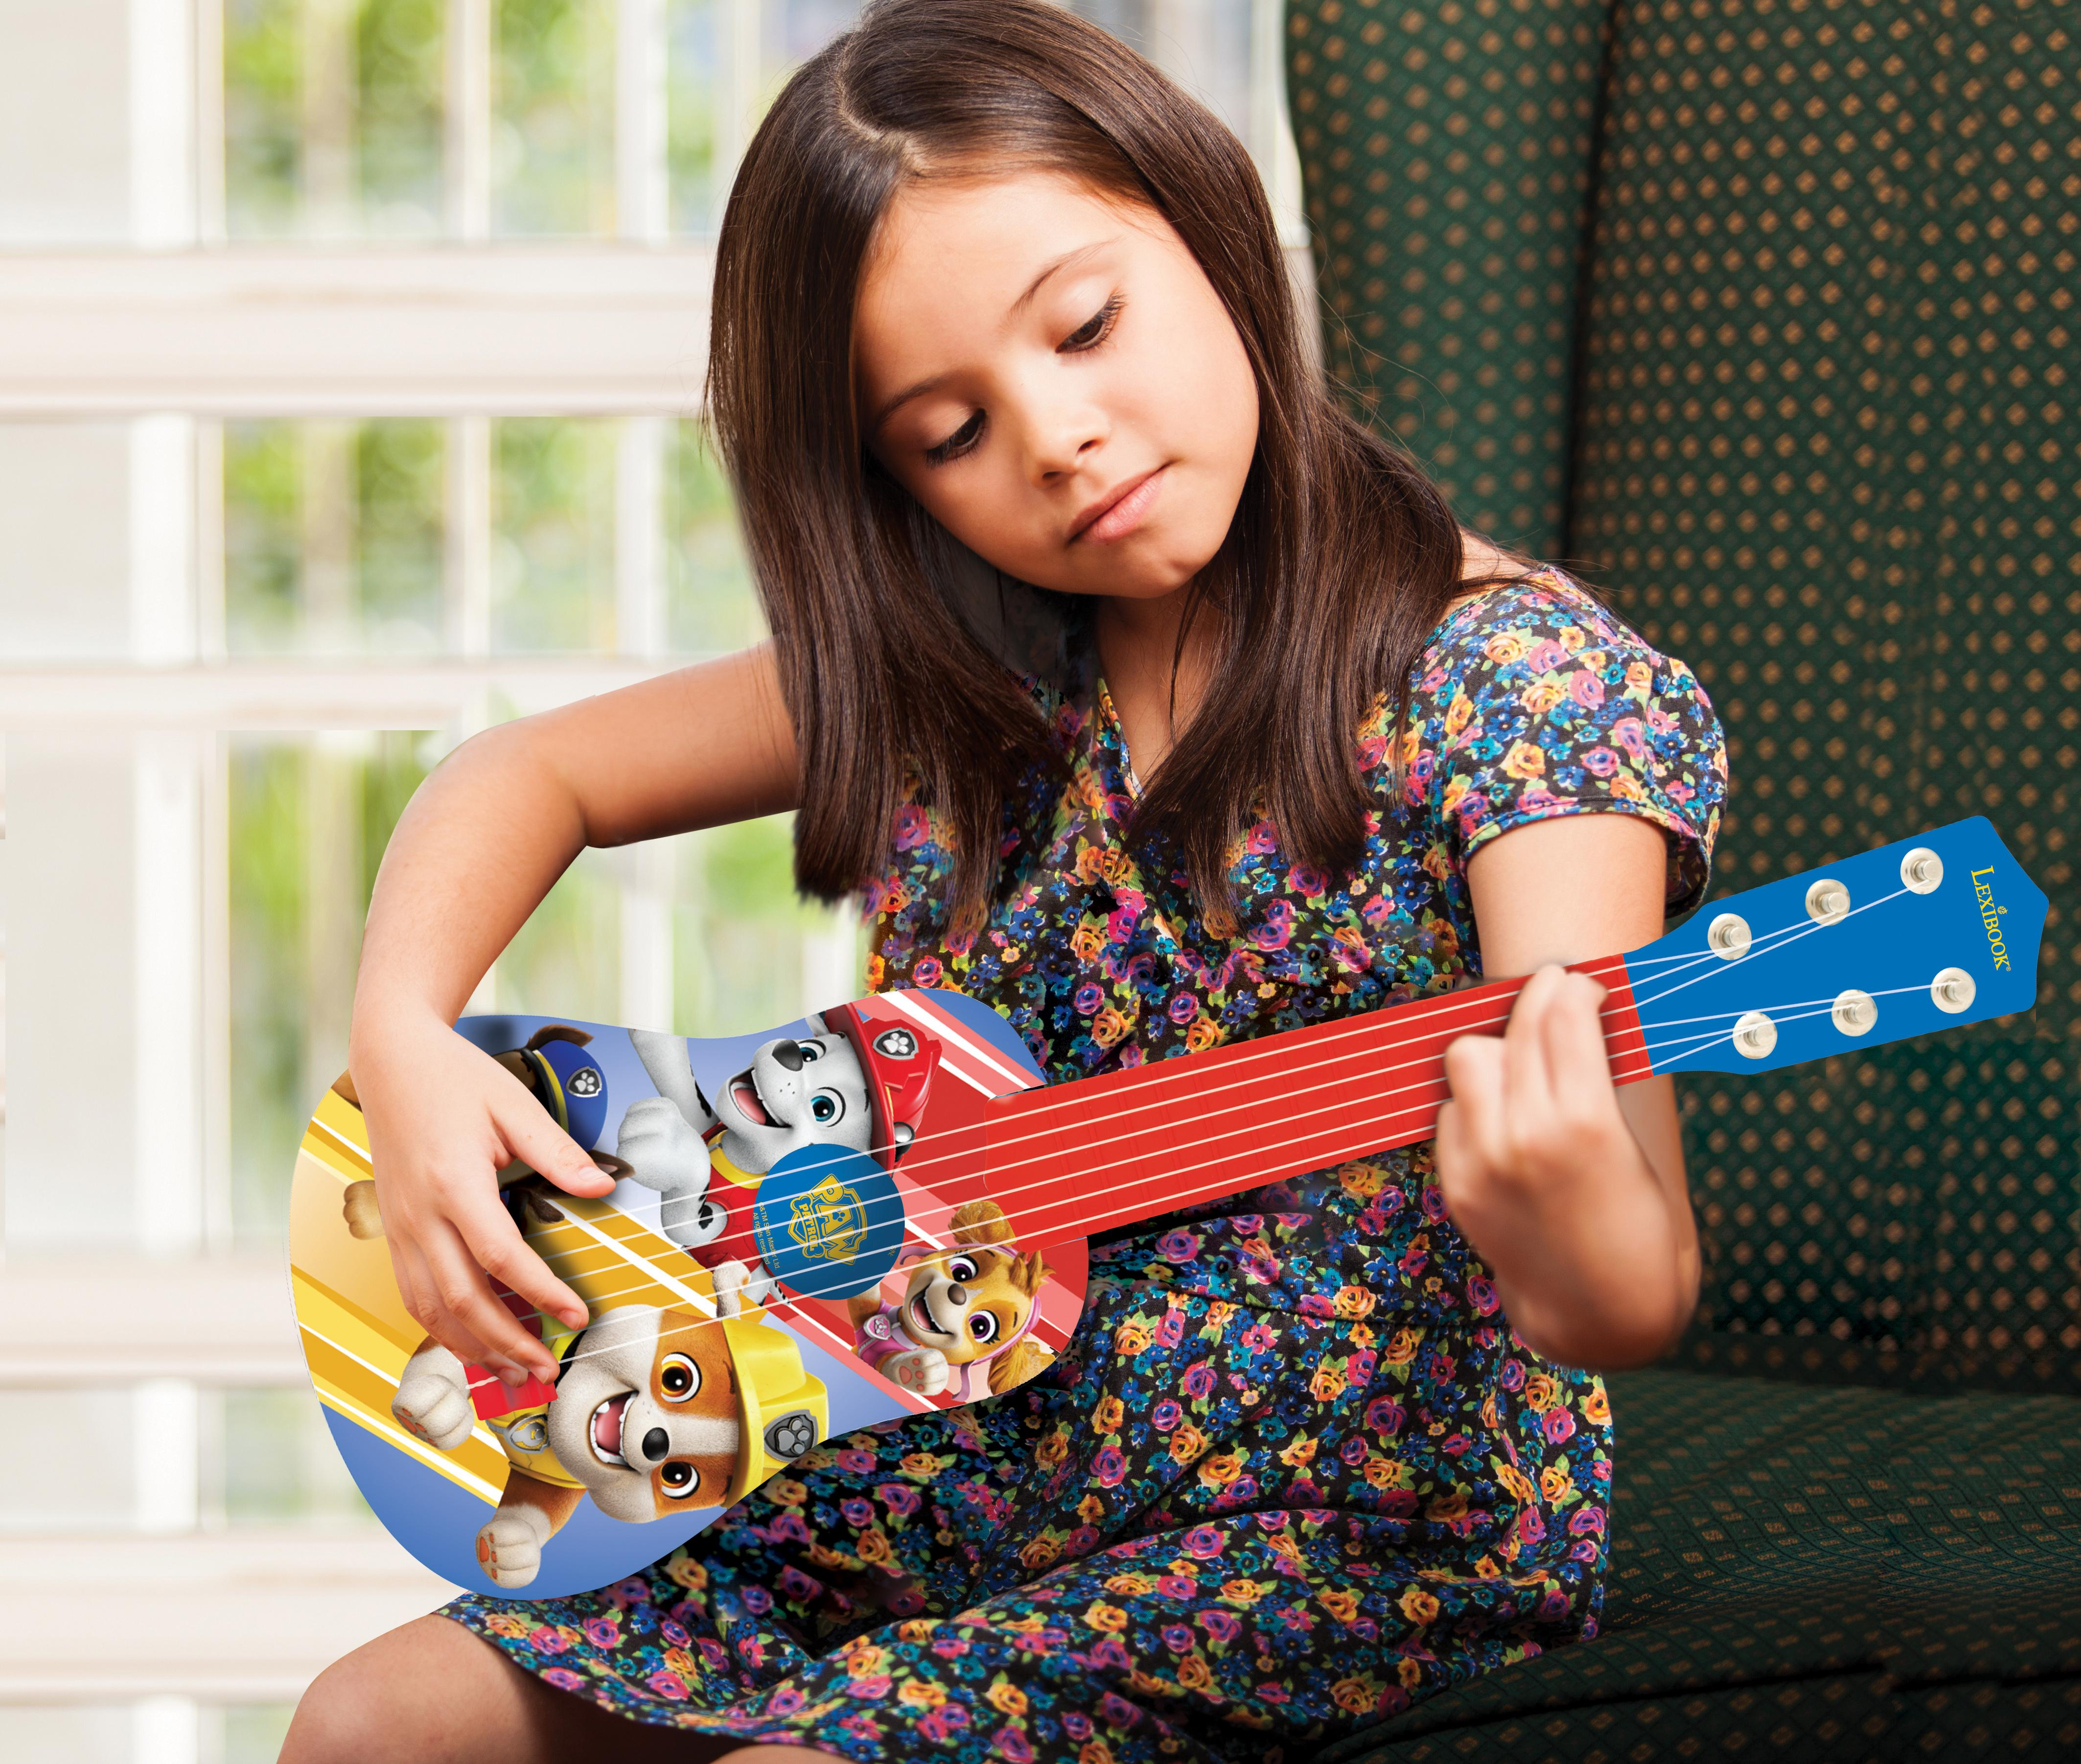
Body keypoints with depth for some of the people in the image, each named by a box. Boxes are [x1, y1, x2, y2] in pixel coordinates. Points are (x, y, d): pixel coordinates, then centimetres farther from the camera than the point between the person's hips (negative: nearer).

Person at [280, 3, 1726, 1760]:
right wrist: (404, 1040, -6)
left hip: (1367, 1524, -6)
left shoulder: (1514, 684, -17)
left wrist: (1582, 1251, -52)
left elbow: (1645, 1291, -27)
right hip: (975, 1472, 6)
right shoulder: (953, 678, 2)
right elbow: (534, 772, 14)